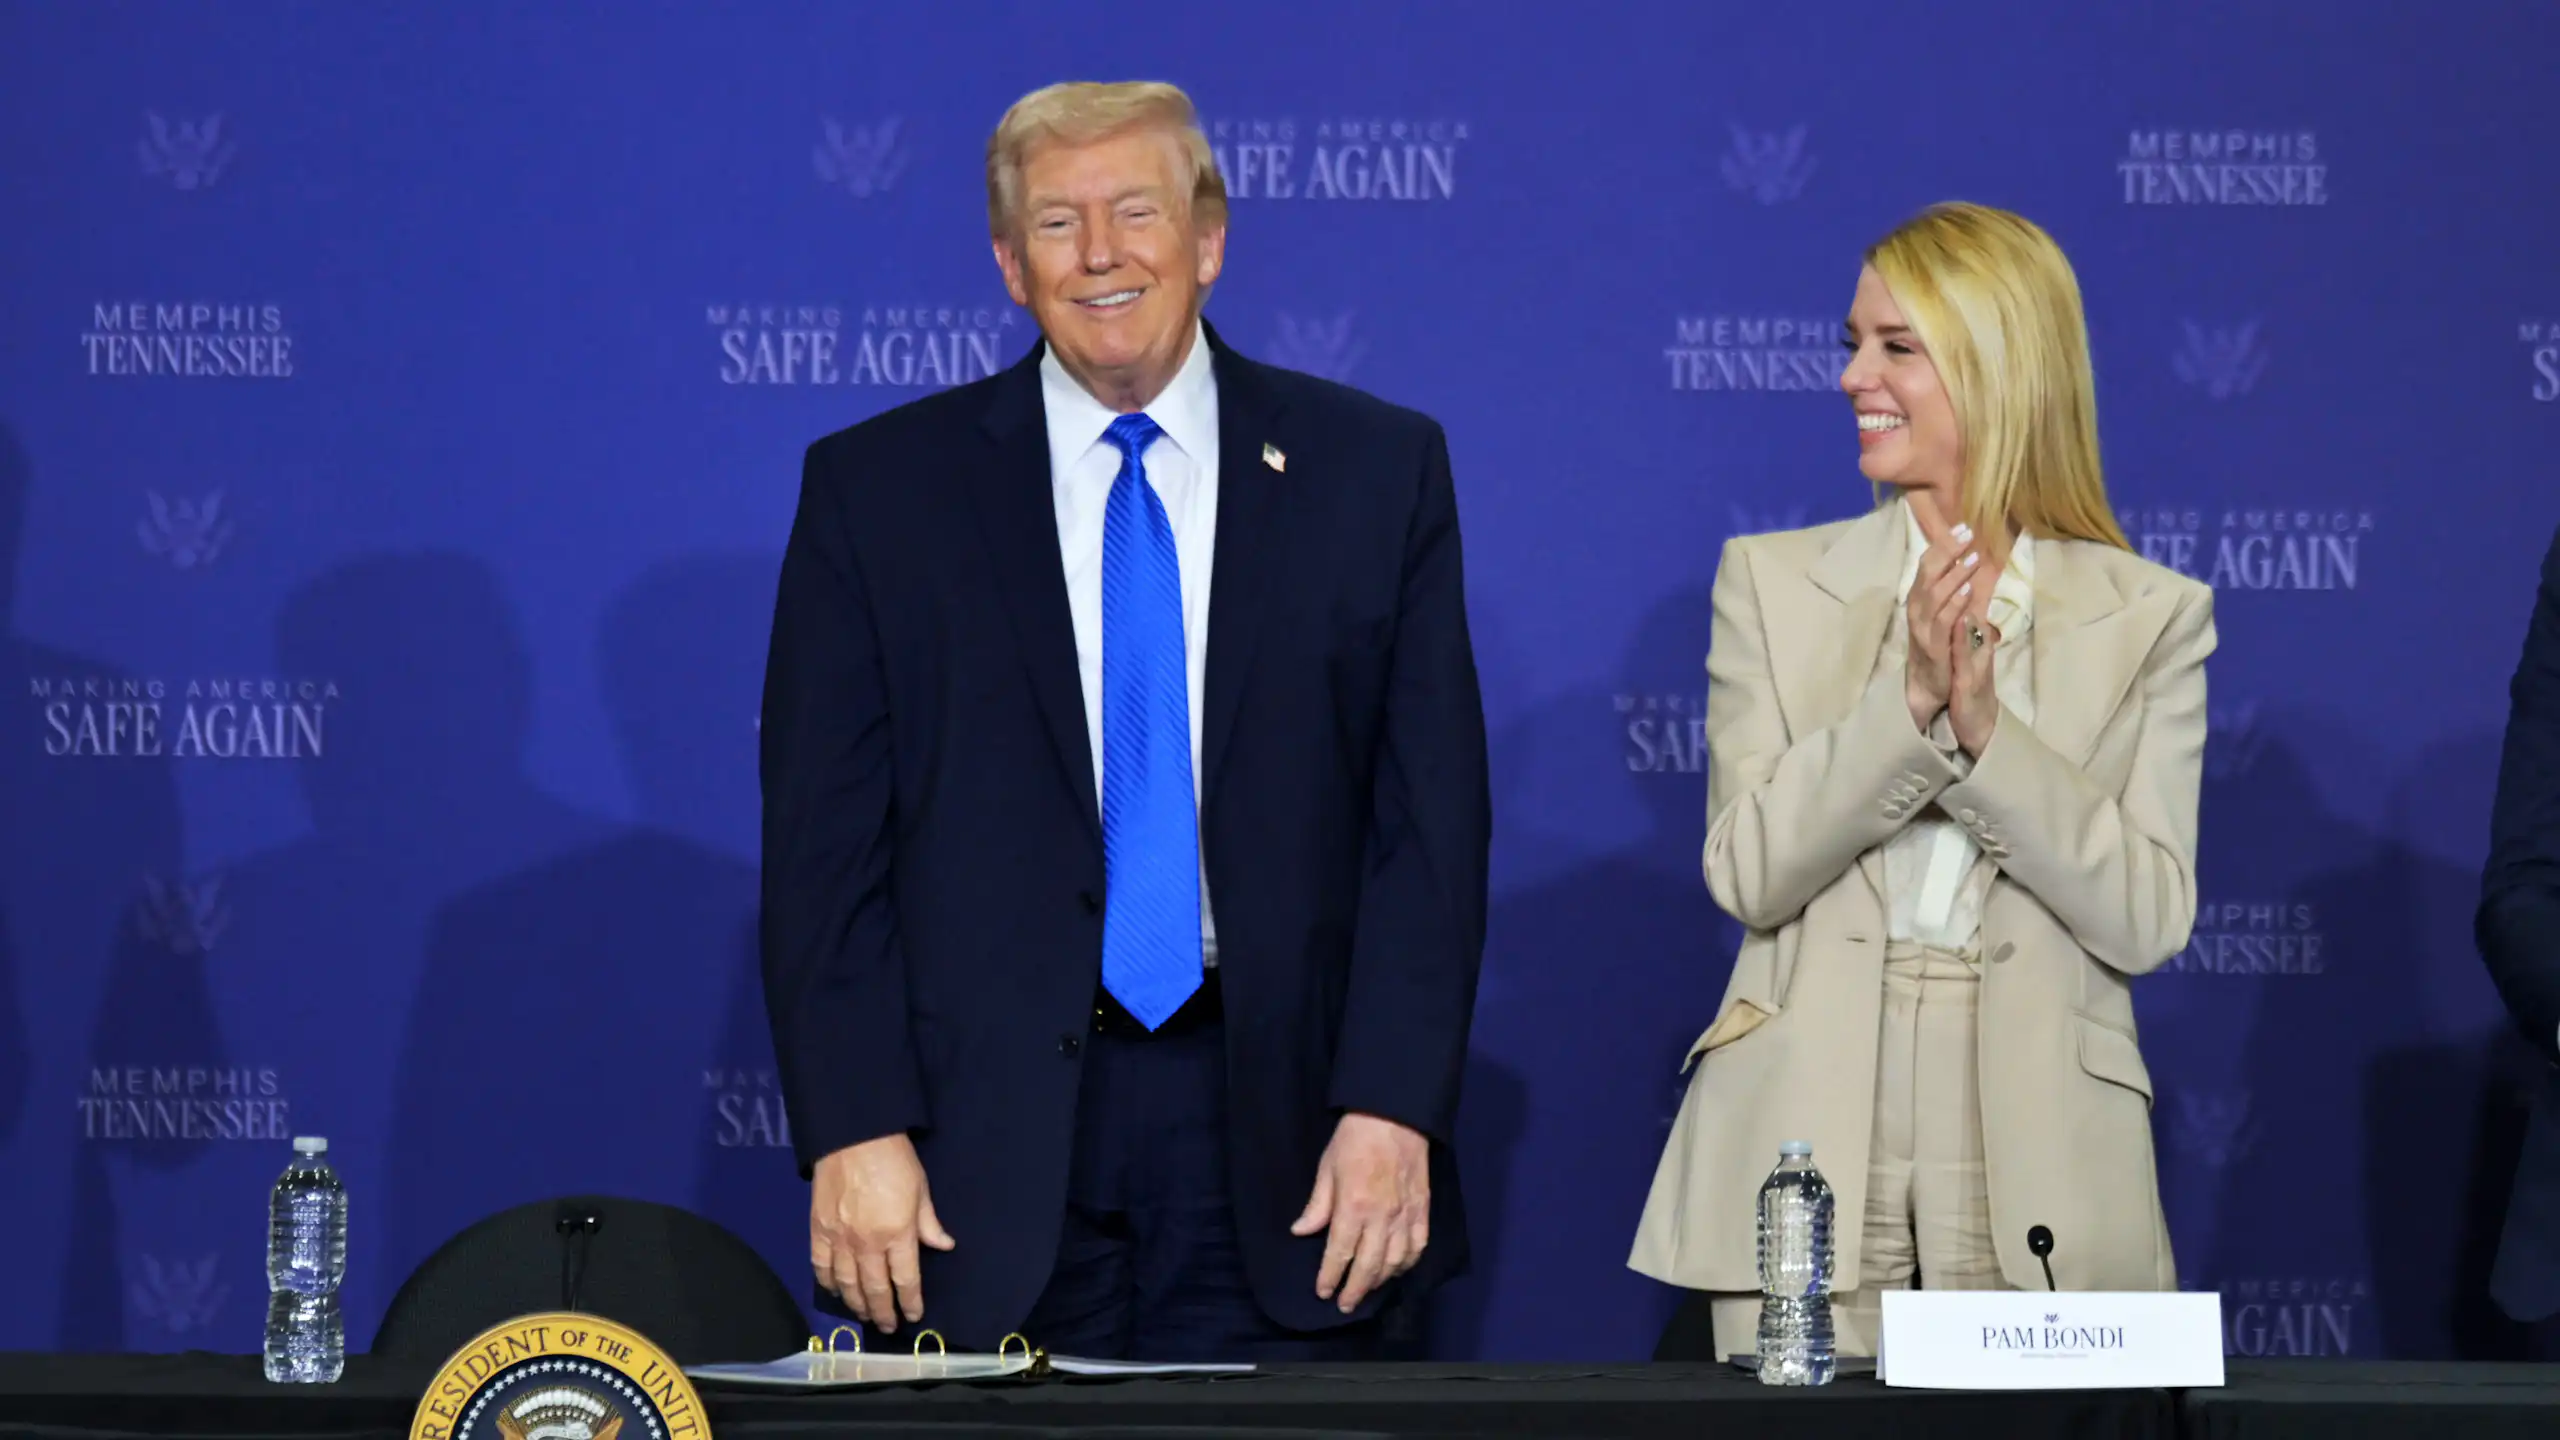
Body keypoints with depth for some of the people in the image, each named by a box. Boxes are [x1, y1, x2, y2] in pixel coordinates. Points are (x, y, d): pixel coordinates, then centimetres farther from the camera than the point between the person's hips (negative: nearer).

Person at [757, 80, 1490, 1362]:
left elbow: (1431, 819, 4)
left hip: (1276, 1135, 0)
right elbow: (825, 843, 3)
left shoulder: (1371, 472, 7)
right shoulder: (878, 487, 6)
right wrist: (853, 1133, -7)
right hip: (988, 1152, 0)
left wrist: (1394, 1110, -6)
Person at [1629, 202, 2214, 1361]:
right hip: (1807, 1171, 1)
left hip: (2034, 1172, 0)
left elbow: (2149, 916, -4)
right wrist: (1911, 702, -15)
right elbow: (1746, 870, -2)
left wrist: (1986, 730, -16)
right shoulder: (1775, 582, 9)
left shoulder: (2152, 618, 6)